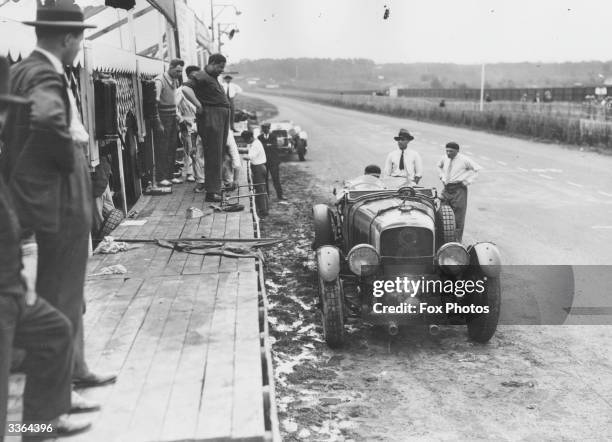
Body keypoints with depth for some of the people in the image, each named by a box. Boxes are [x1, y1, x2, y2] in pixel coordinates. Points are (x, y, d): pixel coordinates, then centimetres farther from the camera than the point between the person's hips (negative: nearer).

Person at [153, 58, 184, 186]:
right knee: (162, 149, -4)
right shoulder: (160, 80, -13)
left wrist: (178, 117, 14)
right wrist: (158, 123, -22)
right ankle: (160, 178, 2)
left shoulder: (175, 81, 13)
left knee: (172, 148, 9)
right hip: (163, 118, -7)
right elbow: (155, 102, -19)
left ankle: (170, 175, 17)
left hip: (173, 118, 8)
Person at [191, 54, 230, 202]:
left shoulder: (213, 78, 21)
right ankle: (211, 192, -9)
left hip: (222, 117, 10)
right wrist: (198, 104, -22)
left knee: (218, 154, 15)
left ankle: (216, 186, 24)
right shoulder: (201, 77, -10)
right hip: (211, 118, -10)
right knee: (213, 155, -10)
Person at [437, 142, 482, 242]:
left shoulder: (464, 160, -9)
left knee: (458, 218, -2)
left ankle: (457, 241, 6)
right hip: (447, 188, 5)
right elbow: (439, 166, 29)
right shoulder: (445, 159, 6)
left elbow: (477, 169, -5)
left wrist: (467, 181, -9)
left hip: (459, 190, -5)